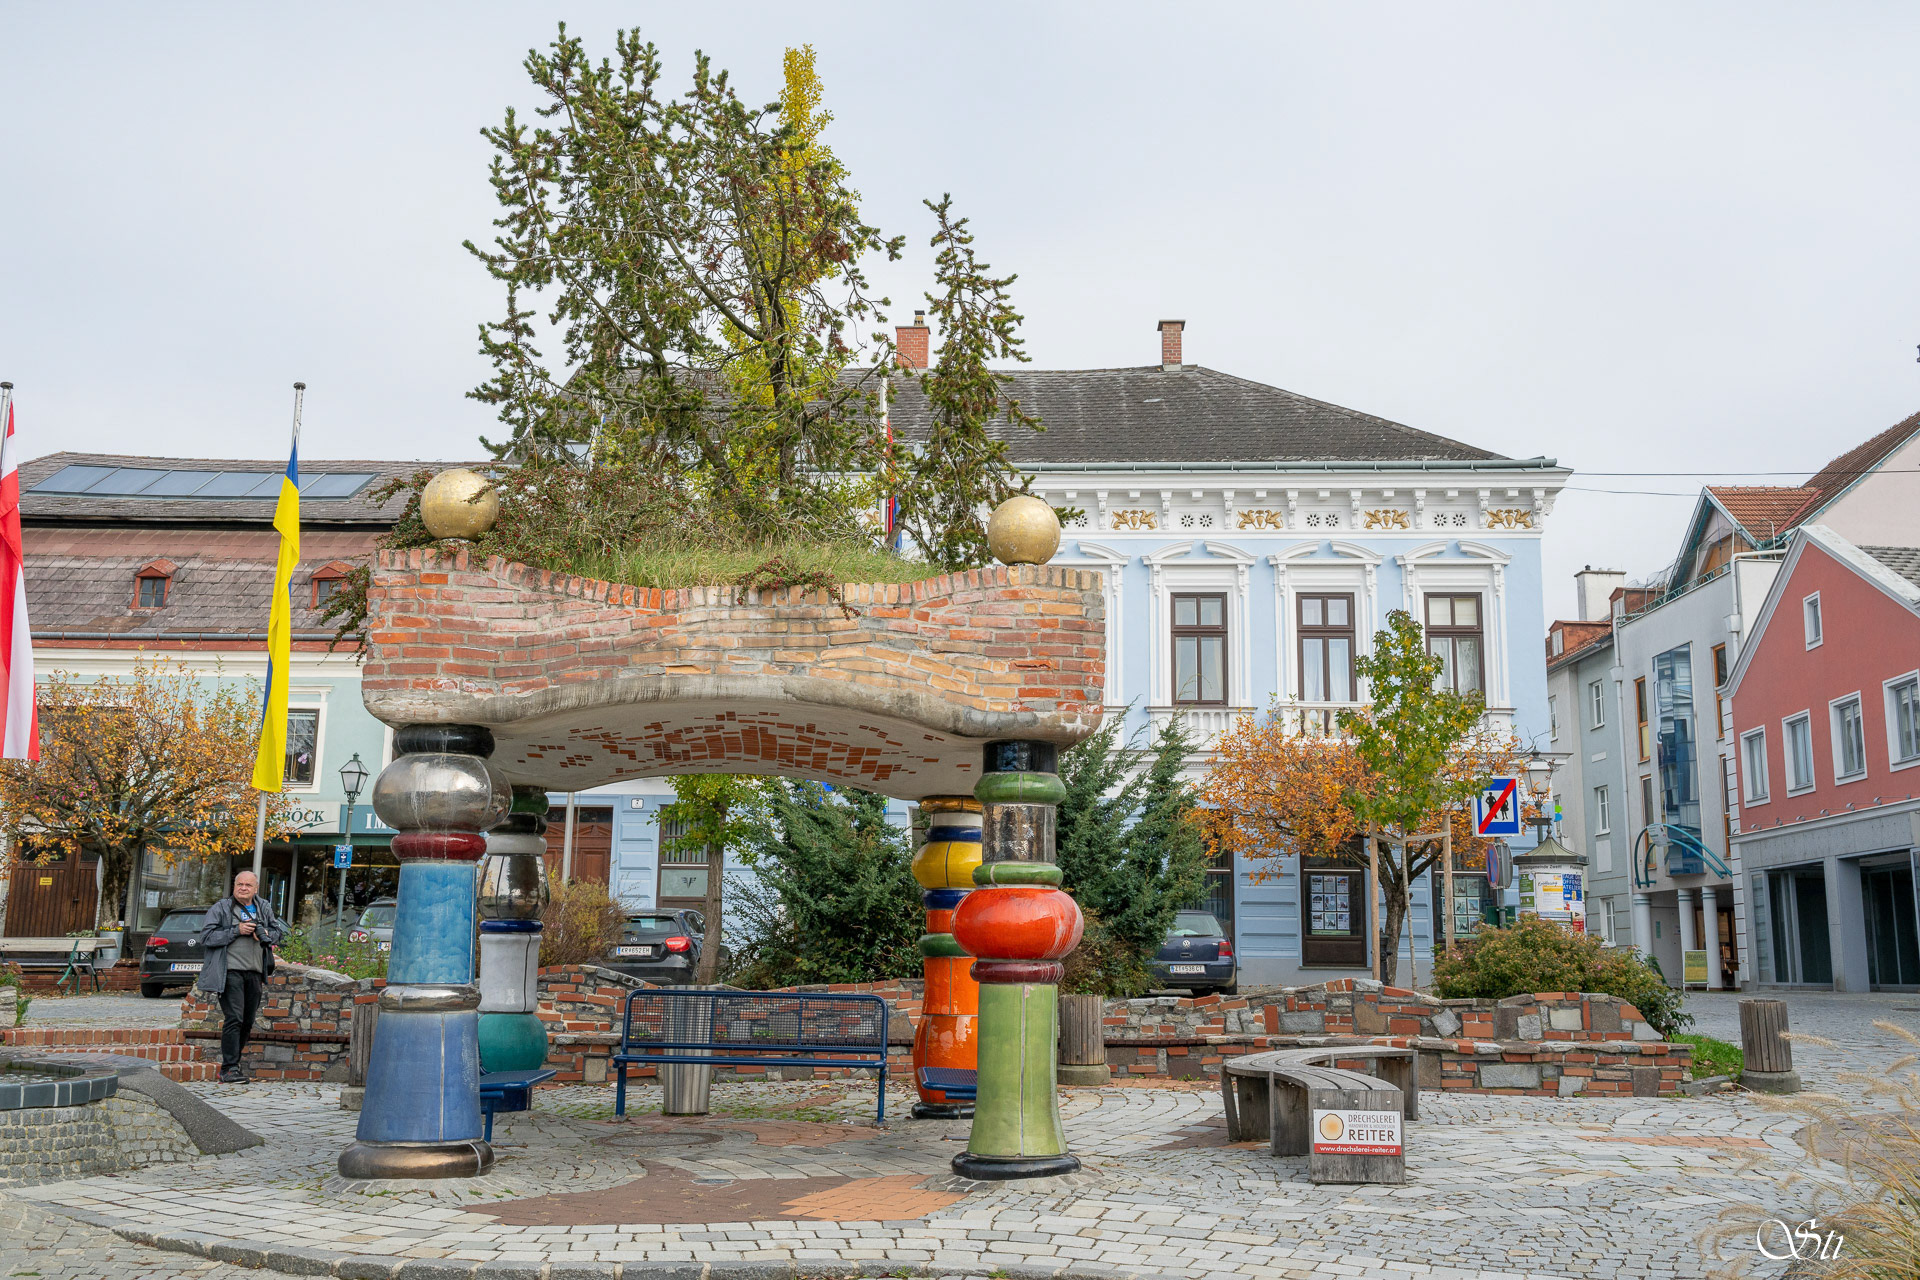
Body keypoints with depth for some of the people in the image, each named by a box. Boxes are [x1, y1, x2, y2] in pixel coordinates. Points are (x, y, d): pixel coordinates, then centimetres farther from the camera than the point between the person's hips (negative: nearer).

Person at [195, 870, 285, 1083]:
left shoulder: (263, 908, 15)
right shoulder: (220, 909, 0)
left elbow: (278, 931, 22)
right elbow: (205, 936, -7)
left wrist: (267, 935, -1)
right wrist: (236, 931, -14)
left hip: (254, 973, 6)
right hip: (230, 971, -6)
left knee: (247, 1021, 11)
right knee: (234, 1018, -14)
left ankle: (234, 1062, 24)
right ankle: (229, 1068, -12)